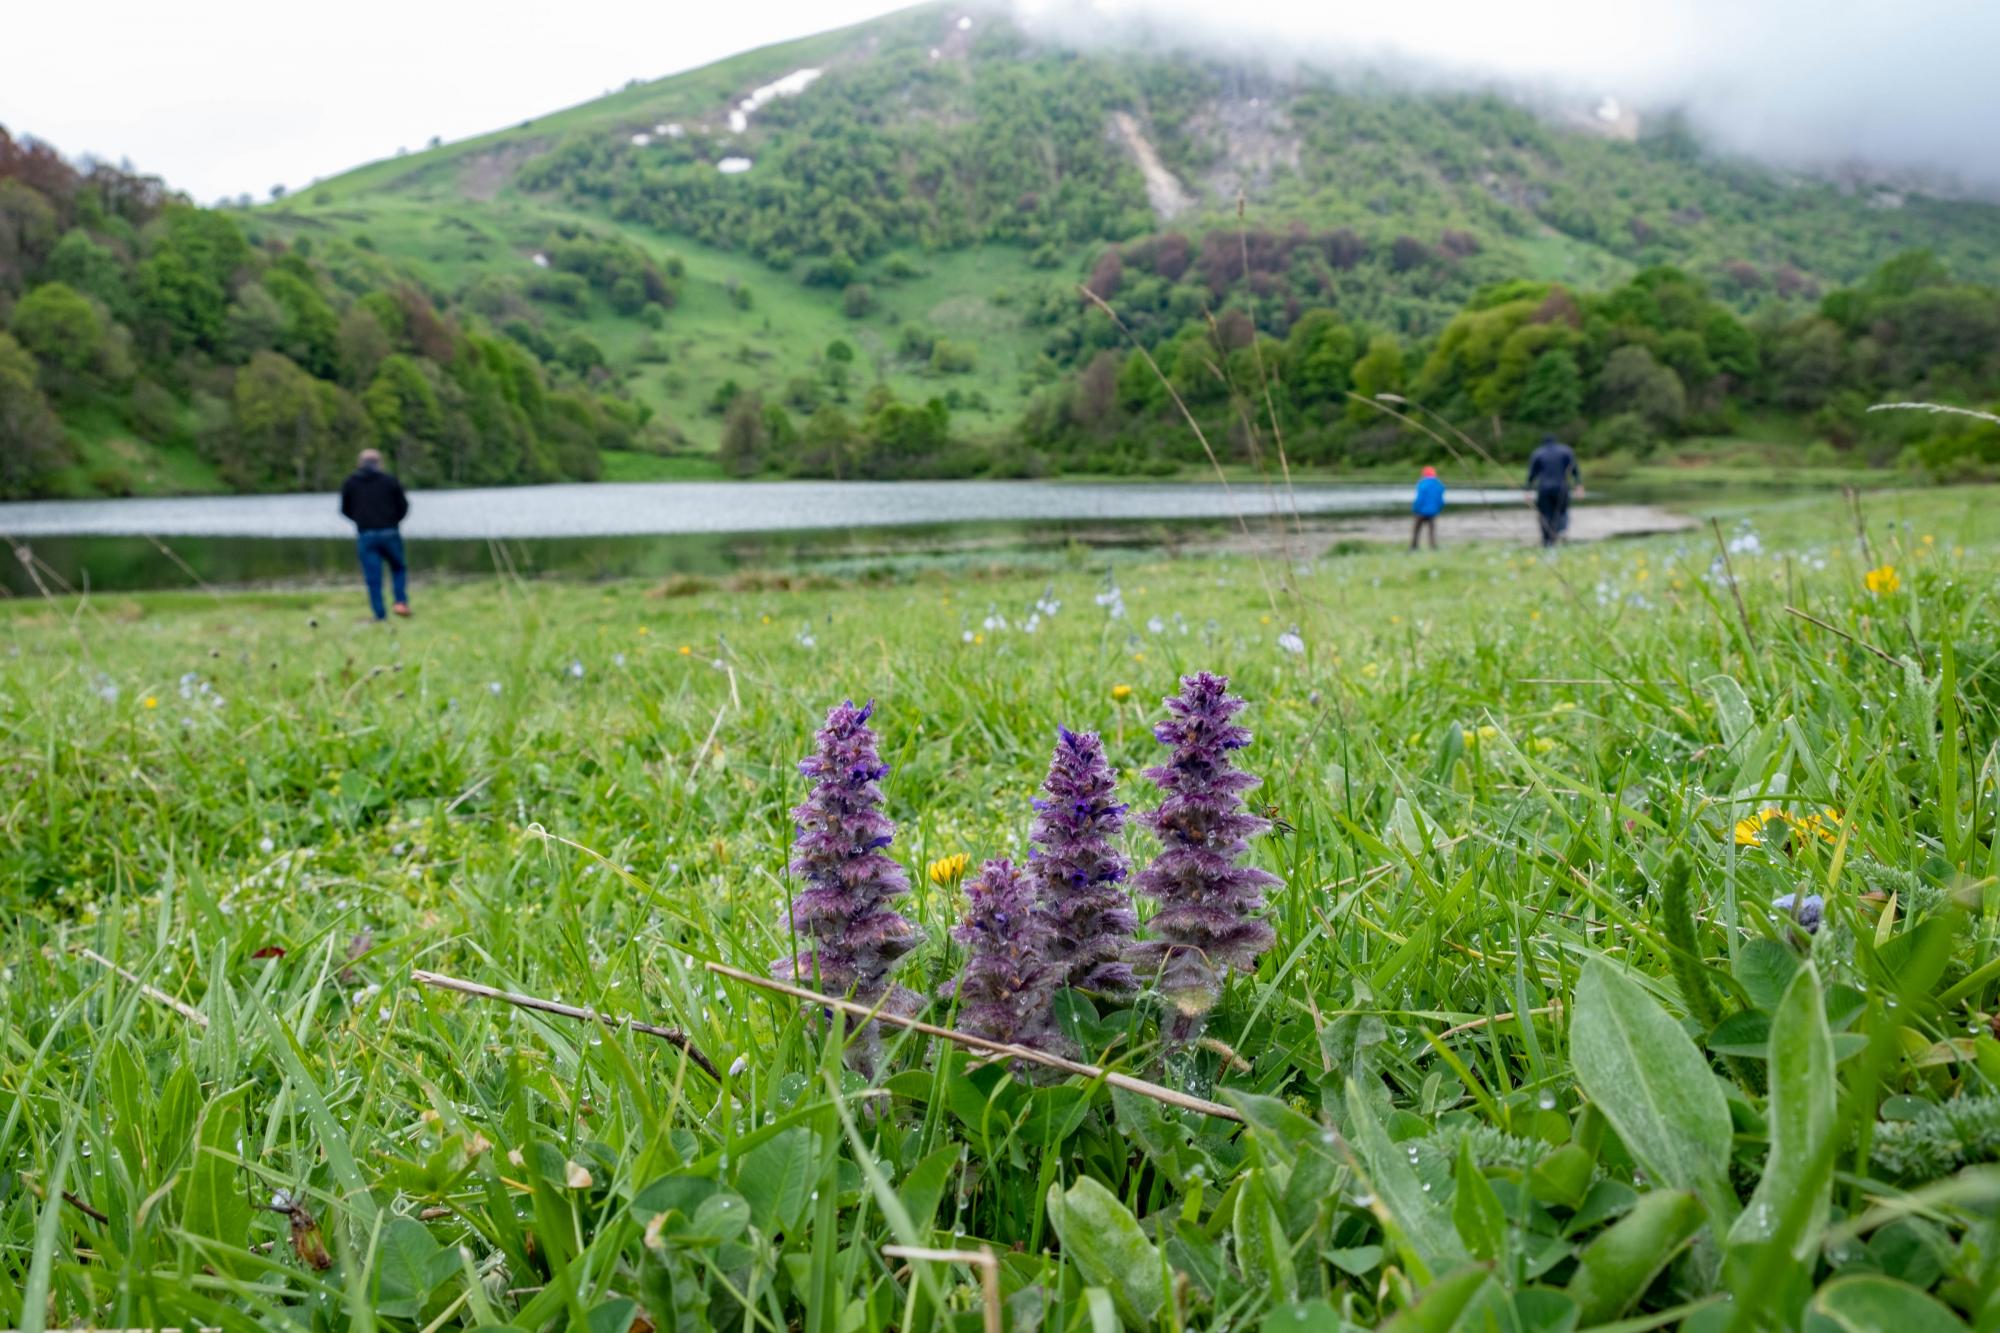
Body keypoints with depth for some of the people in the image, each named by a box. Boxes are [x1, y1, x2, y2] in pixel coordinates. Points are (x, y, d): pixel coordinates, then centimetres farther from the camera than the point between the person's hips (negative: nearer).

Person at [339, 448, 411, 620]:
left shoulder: (349, 483, 5)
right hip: (390, 533, 0)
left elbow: (345, 510, 12)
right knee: (398, 568, 18)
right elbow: (403, 506, 5)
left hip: (365, 535, 0)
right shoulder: (390, 481, 2)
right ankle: (401, 601, 0)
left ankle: (380, 615, 0)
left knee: (373, 577, 2)